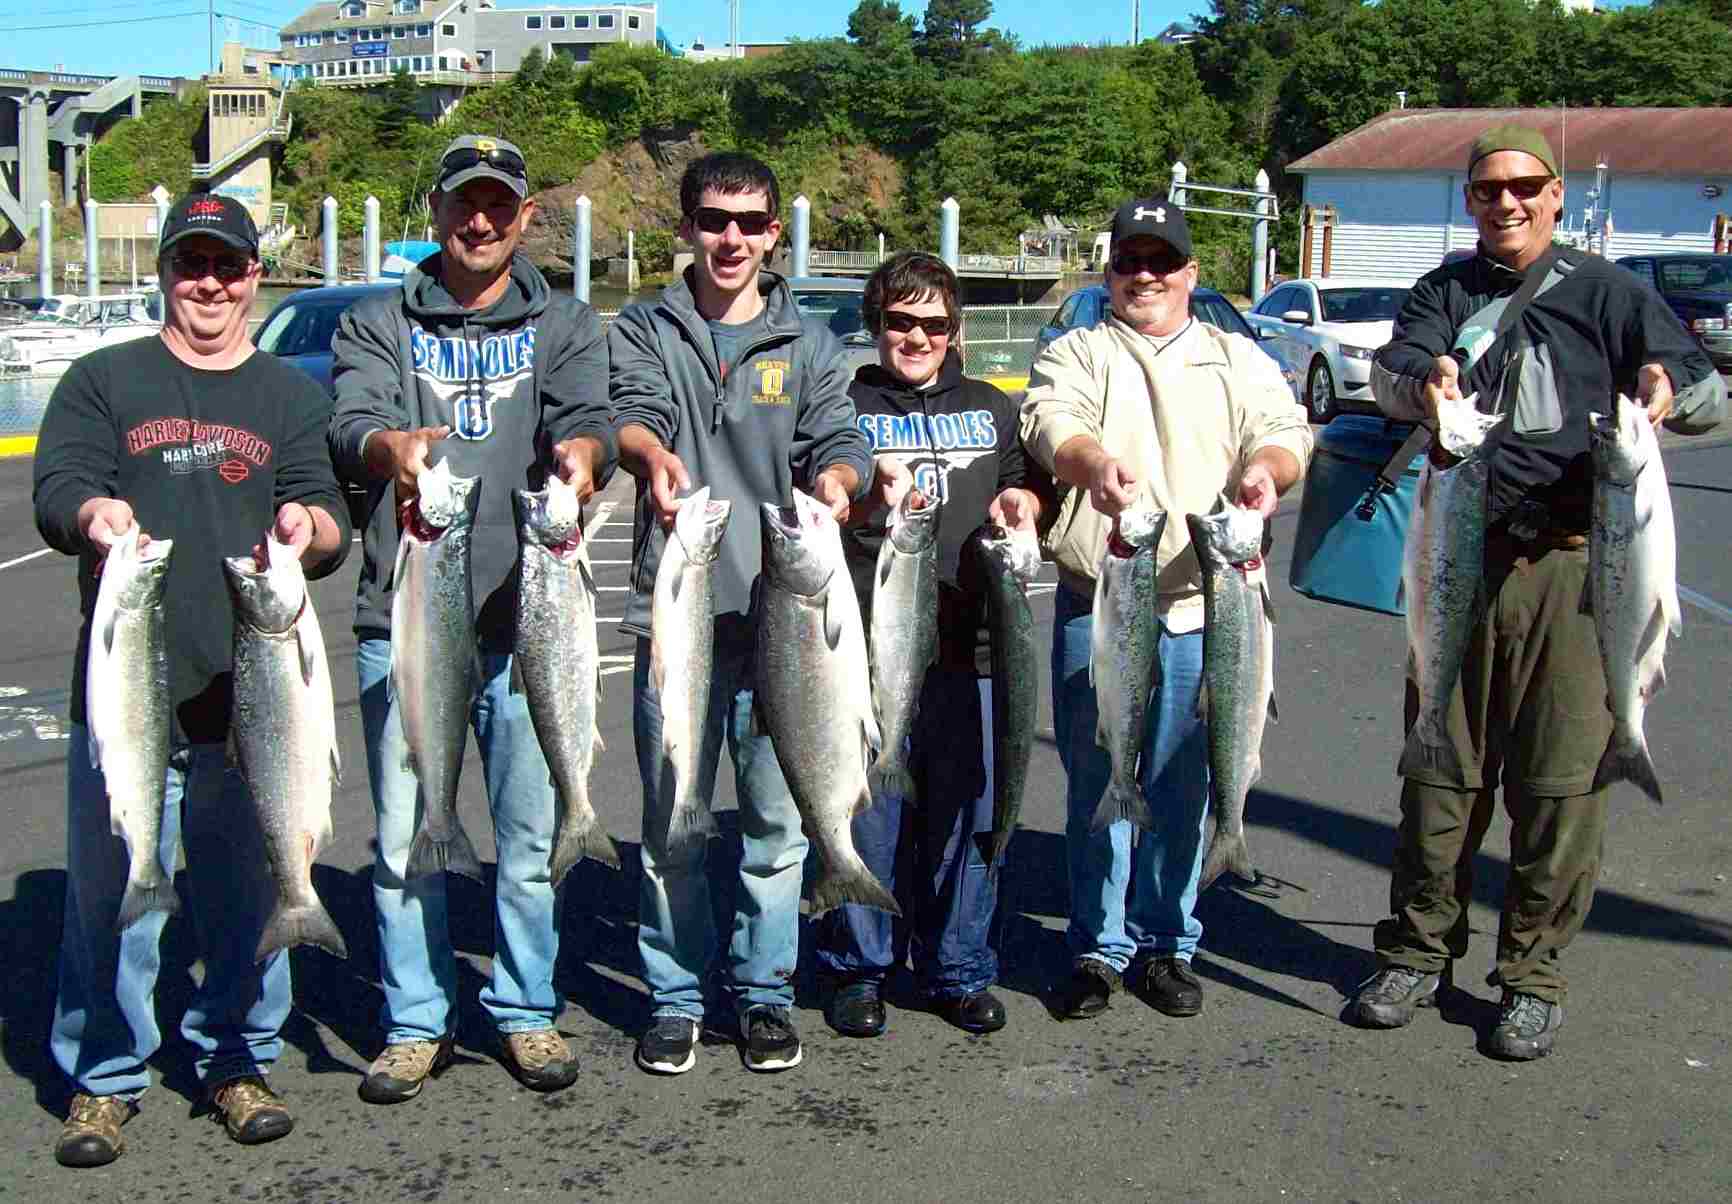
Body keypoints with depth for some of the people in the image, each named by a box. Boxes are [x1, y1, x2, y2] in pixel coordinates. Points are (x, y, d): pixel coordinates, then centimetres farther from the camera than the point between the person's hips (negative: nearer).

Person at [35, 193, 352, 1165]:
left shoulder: (294, 396, 14)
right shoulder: (103, 382, 11)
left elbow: (333, 520, 6)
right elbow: (57, 489, 1)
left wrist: (309, 527, -19)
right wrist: (91, 514, -24)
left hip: (252, 688, 1)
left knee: (250, 886, 7)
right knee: (110, 889, 1)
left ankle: (238, 1059, 23)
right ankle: (104, 1078, 15)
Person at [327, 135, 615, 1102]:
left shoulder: (567, 325, 12)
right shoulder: (378, 325, 11)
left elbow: (587, 417, -7)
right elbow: (350, 423, -8)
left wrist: (581, 453, -32)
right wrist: (394, 446, -32)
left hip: (527, 621, 0)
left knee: (535, 836, 5)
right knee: (404, 839, 5)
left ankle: (529, 1012, 22)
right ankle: (419, 1024, 20)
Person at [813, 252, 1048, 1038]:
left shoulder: (991, 410, 18)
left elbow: (1029, 482, 26)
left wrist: (1021, 503, 3)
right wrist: (863, 488, -17)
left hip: (968, 648, 3)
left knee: (964, 814, 7)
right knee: (866, 813, 1)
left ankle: (958, 971, 20)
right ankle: (859, 969, 16)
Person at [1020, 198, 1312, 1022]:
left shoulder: (1238, 360, 16)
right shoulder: (1076, 355, 10)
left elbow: (1283, 428, 0)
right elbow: (1051, 421, -11)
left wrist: (1267, 468, -25)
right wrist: (1094, 463, -34)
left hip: (1201, 605, 1)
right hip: (1094, 602, -1)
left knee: (1182, 785, 7)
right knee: (1096, 782, 3)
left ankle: (1167, 944, 21)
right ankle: (1099, 946, 15)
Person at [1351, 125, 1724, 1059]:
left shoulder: (1605, 293, 5)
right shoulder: (1447, 291, 12)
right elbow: (1391, 370, -6)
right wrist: (1425, 382, -30)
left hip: (1570, 565, -2)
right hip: (1459, 555, 2)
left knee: (1561, 778, -1)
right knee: (1439, 764, 8)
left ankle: (1532, 975, 12)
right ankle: (1417, 954, 21)